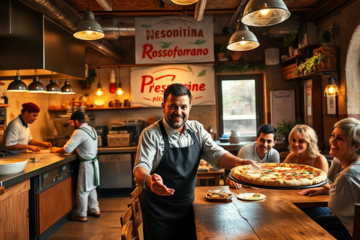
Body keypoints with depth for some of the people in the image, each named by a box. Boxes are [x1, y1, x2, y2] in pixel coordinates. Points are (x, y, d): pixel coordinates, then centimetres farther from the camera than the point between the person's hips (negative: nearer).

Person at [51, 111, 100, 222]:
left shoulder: (79, 132, -20)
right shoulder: (92, 129, 7)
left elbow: (67, 149, -21)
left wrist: (56, 150, -2)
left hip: (87, 164, -9)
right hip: (94, 161, 9)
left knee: (82, 191, 5)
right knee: (91, 188, 21)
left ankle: (82, 215, 17)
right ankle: (95, 210, 31)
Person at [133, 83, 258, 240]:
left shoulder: (197, 129, 1)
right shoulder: (151, 134, -12)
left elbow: (215, 154, -8)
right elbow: (140, 167, -20)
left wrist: (238, 162, -29)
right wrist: (149, 181, -44)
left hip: (187, 205, 4)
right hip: (158, 209, -4)